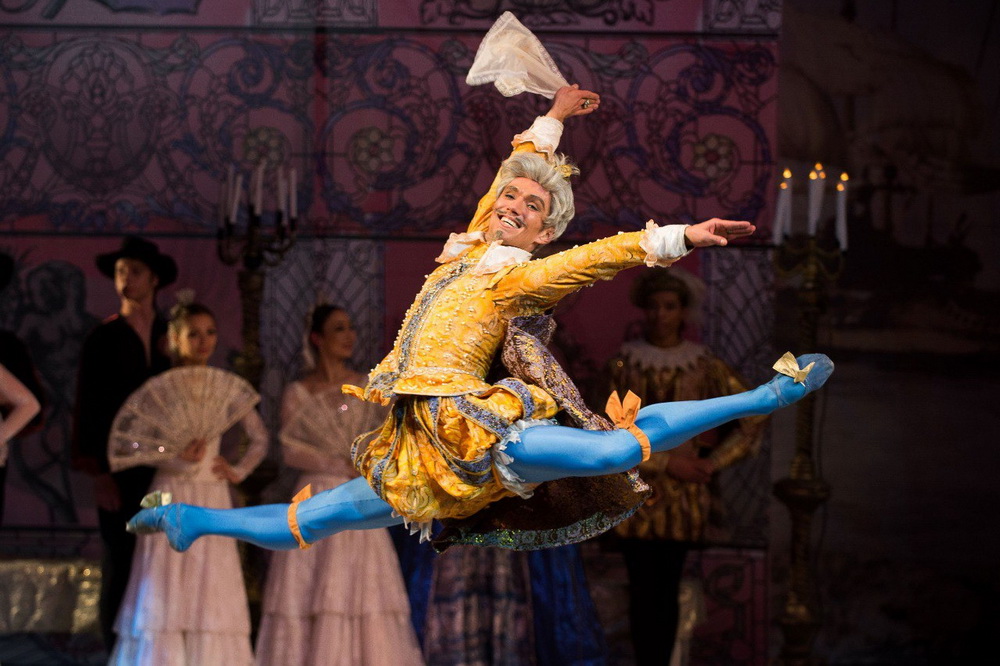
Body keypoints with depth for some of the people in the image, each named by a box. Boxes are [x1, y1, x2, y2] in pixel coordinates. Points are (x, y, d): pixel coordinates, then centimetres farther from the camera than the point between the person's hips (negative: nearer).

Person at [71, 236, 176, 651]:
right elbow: (87, 410, 1)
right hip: (120, 473, -2)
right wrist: (97, 473, -5)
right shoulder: (103, 339, 4)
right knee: (119, 568, -3)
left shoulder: (172, 338, 12)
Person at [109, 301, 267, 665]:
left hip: (214, 499, 3)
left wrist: (239, 470, 7)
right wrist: (174, 457, -15)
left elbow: (260, 439, 22)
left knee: (213, 591, 0)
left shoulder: (229, 386, 8)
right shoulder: (159, 388, -3)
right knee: (168, 591, -6)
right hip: (172, 496, -3)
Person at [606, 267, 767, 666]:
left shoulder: (703, 364, 3)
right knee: (643, 590, -2)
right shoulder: (625, 363, -1)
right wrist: (667, 462, -11)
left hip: (685, 494, 1)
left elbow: (753, 415, 4)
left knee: (668, 591, 3)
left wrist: (714, 461, -4)